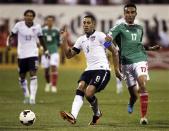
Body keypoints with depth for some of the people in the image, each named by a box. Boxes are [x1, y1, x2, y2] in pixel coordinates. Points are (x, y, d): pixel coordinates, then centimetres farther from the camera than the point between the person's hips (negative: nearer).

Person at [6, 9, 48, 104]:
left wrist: (45, 50, 17)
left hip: (33, 54, -1)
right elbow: (12, 35, 3)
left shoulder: (37, 27, -2)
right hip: (21, 54, 1)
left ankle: (32, 97, -16)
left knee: (33, 74, -14)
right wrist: (9, 44, -14)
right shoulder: (19, 25, -6)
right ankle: (26, 95, 30)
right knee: (22, 76, 10)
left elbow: (41, 39, 12)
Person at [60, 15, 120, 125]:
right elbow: (69, 55, 17)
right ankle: (73, 116, -34)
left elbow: (114, 51, 1)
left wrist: (117, 68, -2)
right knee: (80, 88, -20)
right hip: (89, 70, 6)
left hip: (102, 69, -6)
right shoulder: (81, 40, 18)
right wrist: (65, 40, 7)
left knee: (88, 93, -20)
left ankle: (97, 113, 10)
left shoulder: (100, 36, -1)